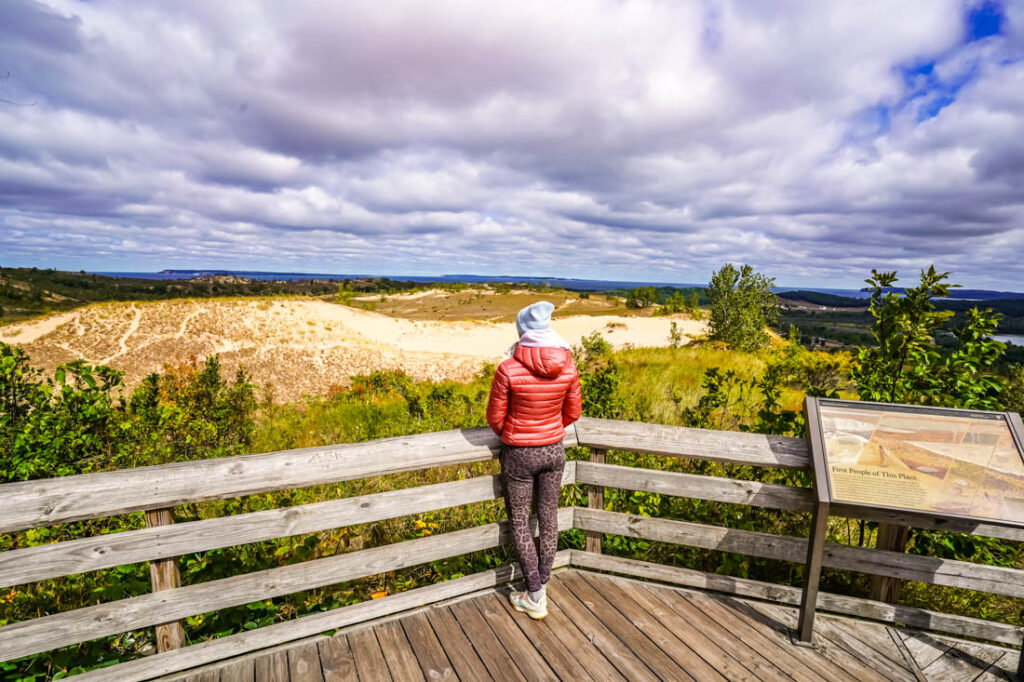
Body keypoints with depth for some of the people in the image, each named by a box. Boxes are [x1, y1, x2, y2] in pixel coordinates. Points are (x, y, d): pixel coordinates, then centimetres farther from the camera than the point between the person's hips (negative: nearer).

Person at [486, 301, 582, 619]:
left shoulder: (508, 369, -22)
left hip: (519, 453, -4)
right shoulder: (568, 367, -11)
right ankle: (542, 583, 36)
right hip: (554, 450, 4)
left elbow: (495, 417, -11)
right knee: (548, 517, 20)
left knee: (519, 521, 15)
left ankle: (535, 597, 22)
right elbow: (573, 412, 2)